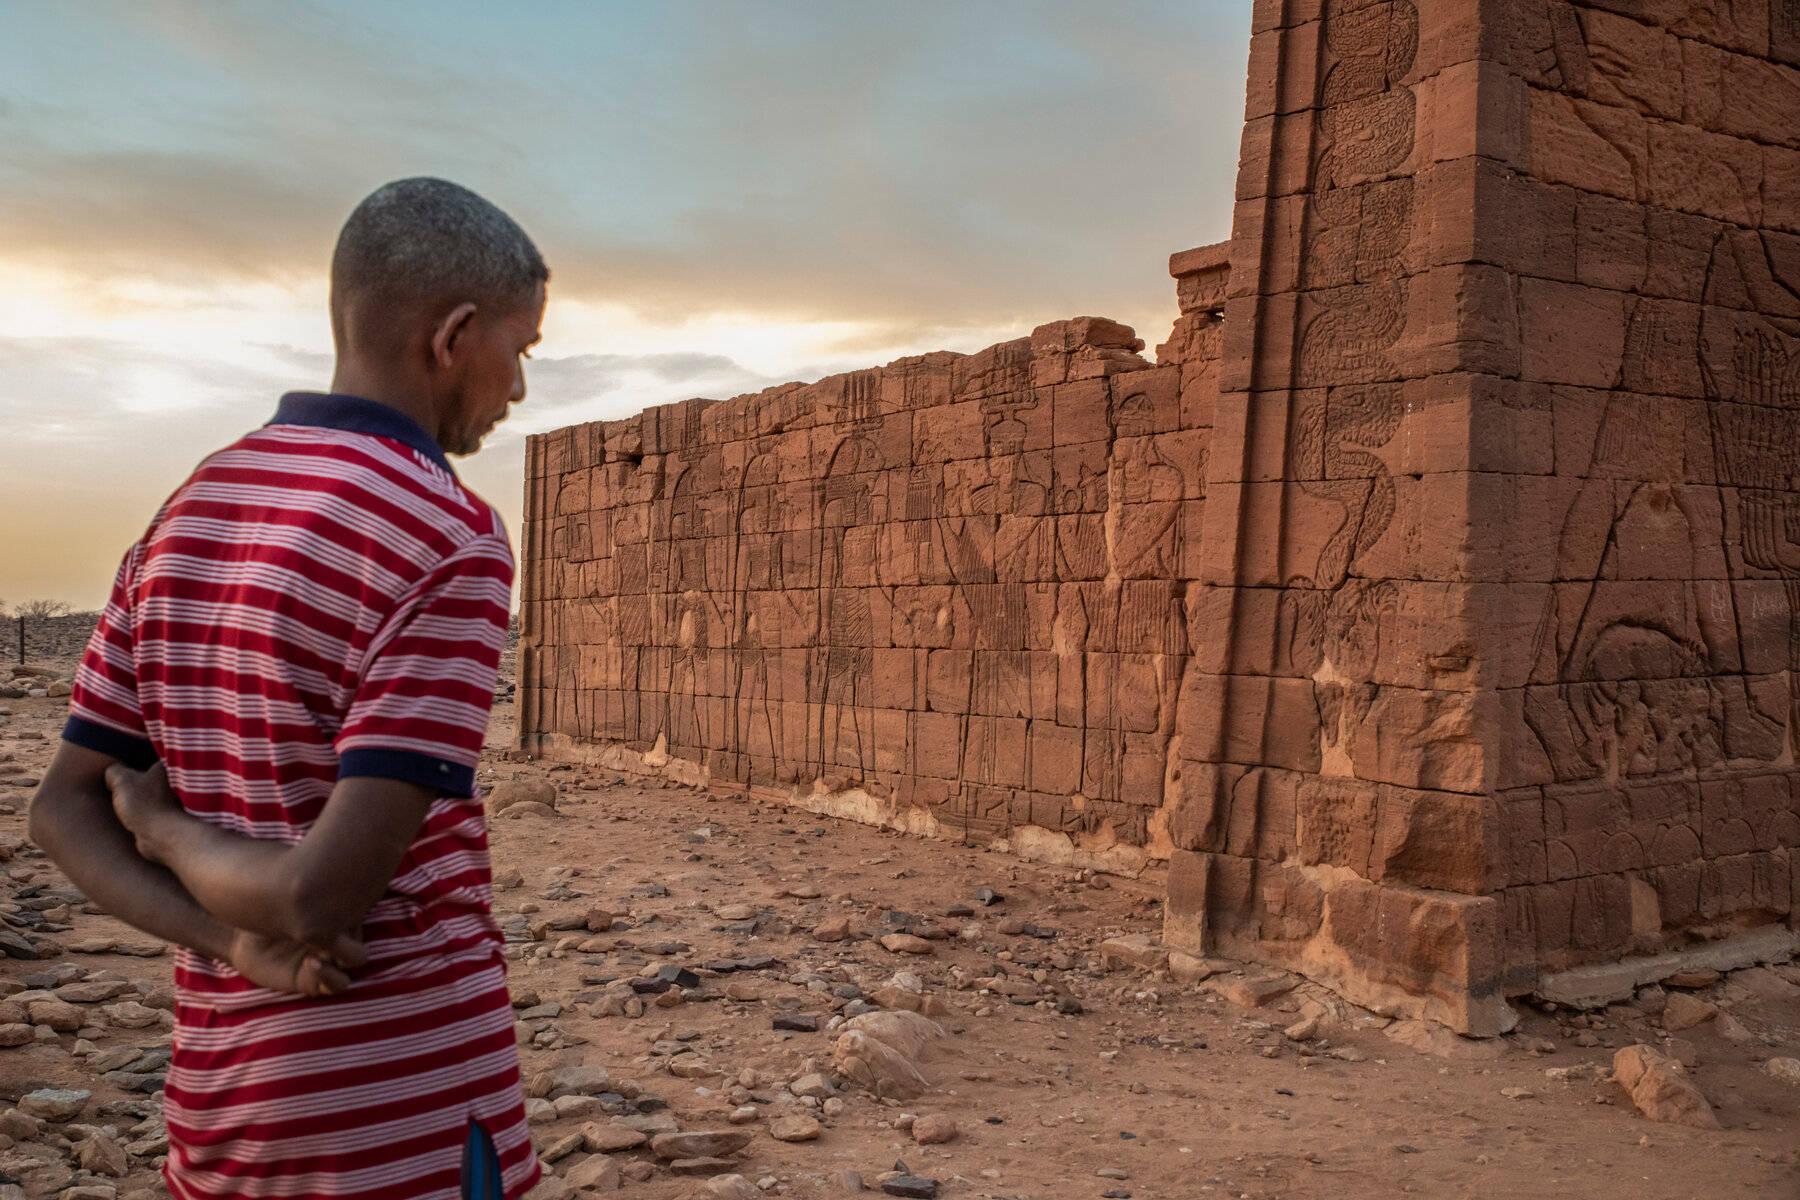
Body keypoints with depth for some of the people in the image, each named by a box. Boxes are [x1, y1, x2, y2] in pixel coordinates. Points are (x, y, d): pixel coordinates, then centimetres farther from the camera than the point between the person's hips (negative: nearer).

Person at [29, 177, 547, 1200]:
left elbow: (64, 809, 7)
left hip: (223, 1105, 7)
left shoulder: (185, 516, 6)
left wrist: (235, 943, -7)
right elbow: (325, 893, -24)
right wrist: (165, 826, -5)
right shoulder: (451, 542, -19)